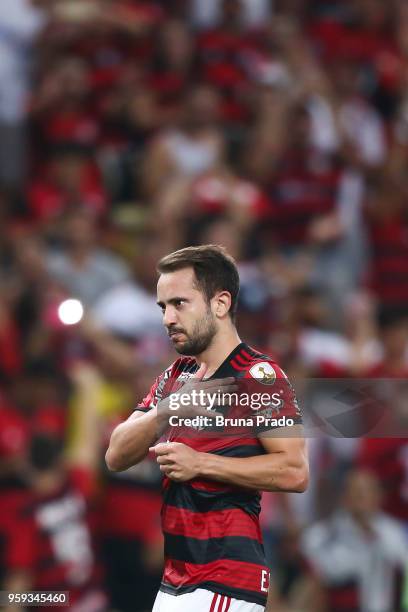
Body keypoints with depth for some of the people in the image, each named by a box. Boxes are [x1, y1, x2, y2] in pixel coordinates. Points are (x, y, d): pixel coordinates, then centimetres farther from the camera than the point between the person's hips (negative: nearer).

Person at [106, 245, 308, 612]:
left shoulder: (258, 376, -8)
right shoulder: (175, 377, 16)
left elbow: (295, 472, -18)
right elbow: (116, 457, 7)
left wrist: (199, 463, -17)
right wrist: (167, 411, -11)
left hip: (226, 582, -8)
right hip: (175, 580, 8)